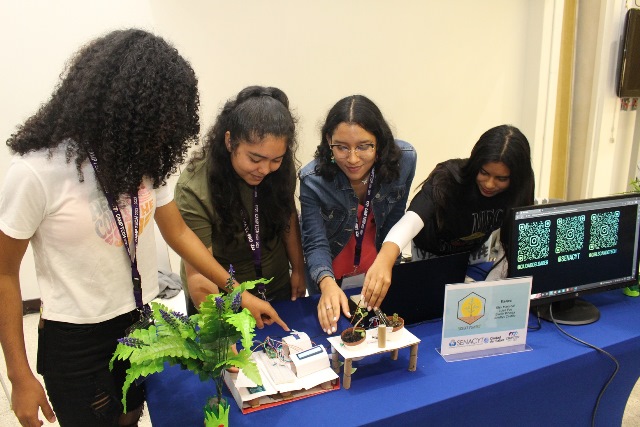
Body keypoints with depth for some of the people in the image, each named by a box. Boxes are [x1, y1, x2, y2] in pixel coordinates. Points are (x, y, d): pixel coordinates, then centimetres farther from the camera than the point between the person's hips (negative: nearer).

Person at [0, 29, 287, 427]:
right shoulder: (37, 171, -22)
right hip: (76, 342, -5)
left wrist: (239, 292, 2)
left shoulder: (142, 158, -5)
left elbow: (178, 232, 4)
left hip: (144, 325, 5)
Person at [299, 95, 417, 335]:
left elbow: (395, 221, -11)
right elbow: (316, 243, -29)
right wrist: (327, 284, -48)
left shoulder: (404, 160, -25)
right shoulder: (313, 179, -32)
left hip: (378, 269, 3)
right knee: (330, 315, 25)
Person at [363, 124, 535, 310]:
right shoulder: (448, 178, -36)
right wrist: (385, 259, -71)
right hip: (432, 255, -3)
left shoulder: (519, 189, -21)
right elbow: (412, 218, -53)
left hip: (477, 253, 3)